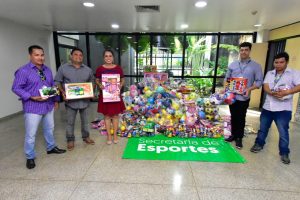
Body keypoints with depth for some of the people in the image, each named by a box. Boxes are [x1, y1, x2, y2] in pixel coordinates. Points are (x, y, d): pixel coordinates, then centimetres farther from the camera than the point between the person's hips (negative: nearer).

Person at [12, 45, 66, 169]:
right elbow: (16, 88, -13)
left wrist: (56, 100, 13)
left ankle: (51, 147, 39)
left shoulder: (47, 70, 8)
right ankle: (30, 157, 21)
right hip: (33, 108, -6)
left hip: (48, 105, 6)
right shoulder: (23, 71, -12)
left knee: (49, 128, 20)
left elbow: (53, 86, 15)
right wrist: (32, 97, -24)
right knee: (31, 134, 4)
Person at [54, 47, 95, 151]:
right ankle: (70, 140, 24)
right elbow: (57, 82, 2)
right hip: (70, 100, -2)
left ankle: (86, 136, 33)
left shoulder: (88, 69, 5)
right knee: (70, 122, 8)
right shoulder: (63, 68, -1)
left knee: (85, 120, 15)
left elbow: (92, 82, 13)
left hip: (84, 100, 2)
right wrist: (62, 92, -13)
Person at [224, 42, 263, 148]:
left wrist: (249, 89, -19)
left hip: (244, 97, -3)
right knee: (233, 117, 13)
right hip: (232, 96, 3)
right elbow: (227, 78, 11)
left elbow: (259, 81, -3)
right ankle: (233, 135, 28)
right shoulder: (233, 64, 7)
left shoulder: (256, 66, -1)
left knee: (241, 118, 5)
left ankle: (239, 138, 20)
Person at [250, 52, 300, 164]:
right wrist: (273, 93, -23)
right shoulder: (269, 73, 9)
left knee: (283, 132, 1)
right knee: (263, 128, 14)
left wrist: (286, 92, -28)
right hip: (267, 107, 4)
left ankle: (284, 153, 17)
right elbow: (265, 87, -3)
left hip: (283, 109, -4)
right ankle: (259, 144, 31)